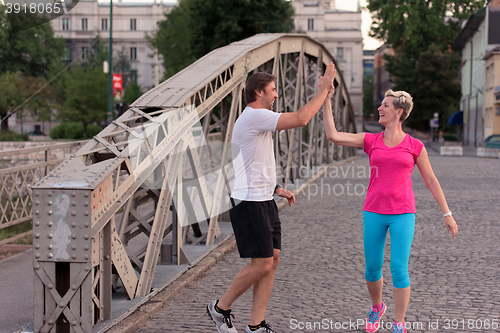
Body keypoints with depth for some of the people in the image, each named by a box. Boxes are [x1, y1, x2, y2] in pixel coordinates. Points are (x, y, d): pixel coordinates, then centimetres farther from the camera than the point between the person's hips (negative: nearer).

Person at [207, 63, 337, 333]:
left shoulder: (259, 120, 18)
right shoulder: (254, 116, -15)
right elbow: (301, 119, -23)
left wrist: (276, 188, 19)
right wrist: (324, 89, -14)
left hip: (264, 200, 10)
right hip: (249, 202, -10)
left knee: (273, 259, 6)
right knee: (262, 263, -8)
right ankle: (220, 308, 10)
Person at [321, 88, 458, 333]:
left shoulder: (415, 146, 1)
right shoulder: (370, 141, 5)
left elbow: (431, 180, 8)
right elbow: (332, 135, -3)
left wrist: (447, 214, 6)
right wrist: (327, 100, -6)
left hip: (402, 214, -2)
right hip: (374, 213, 2)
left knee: (398, 269, -8)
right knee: (372, 269, 8)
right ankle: (377, 307, 38)